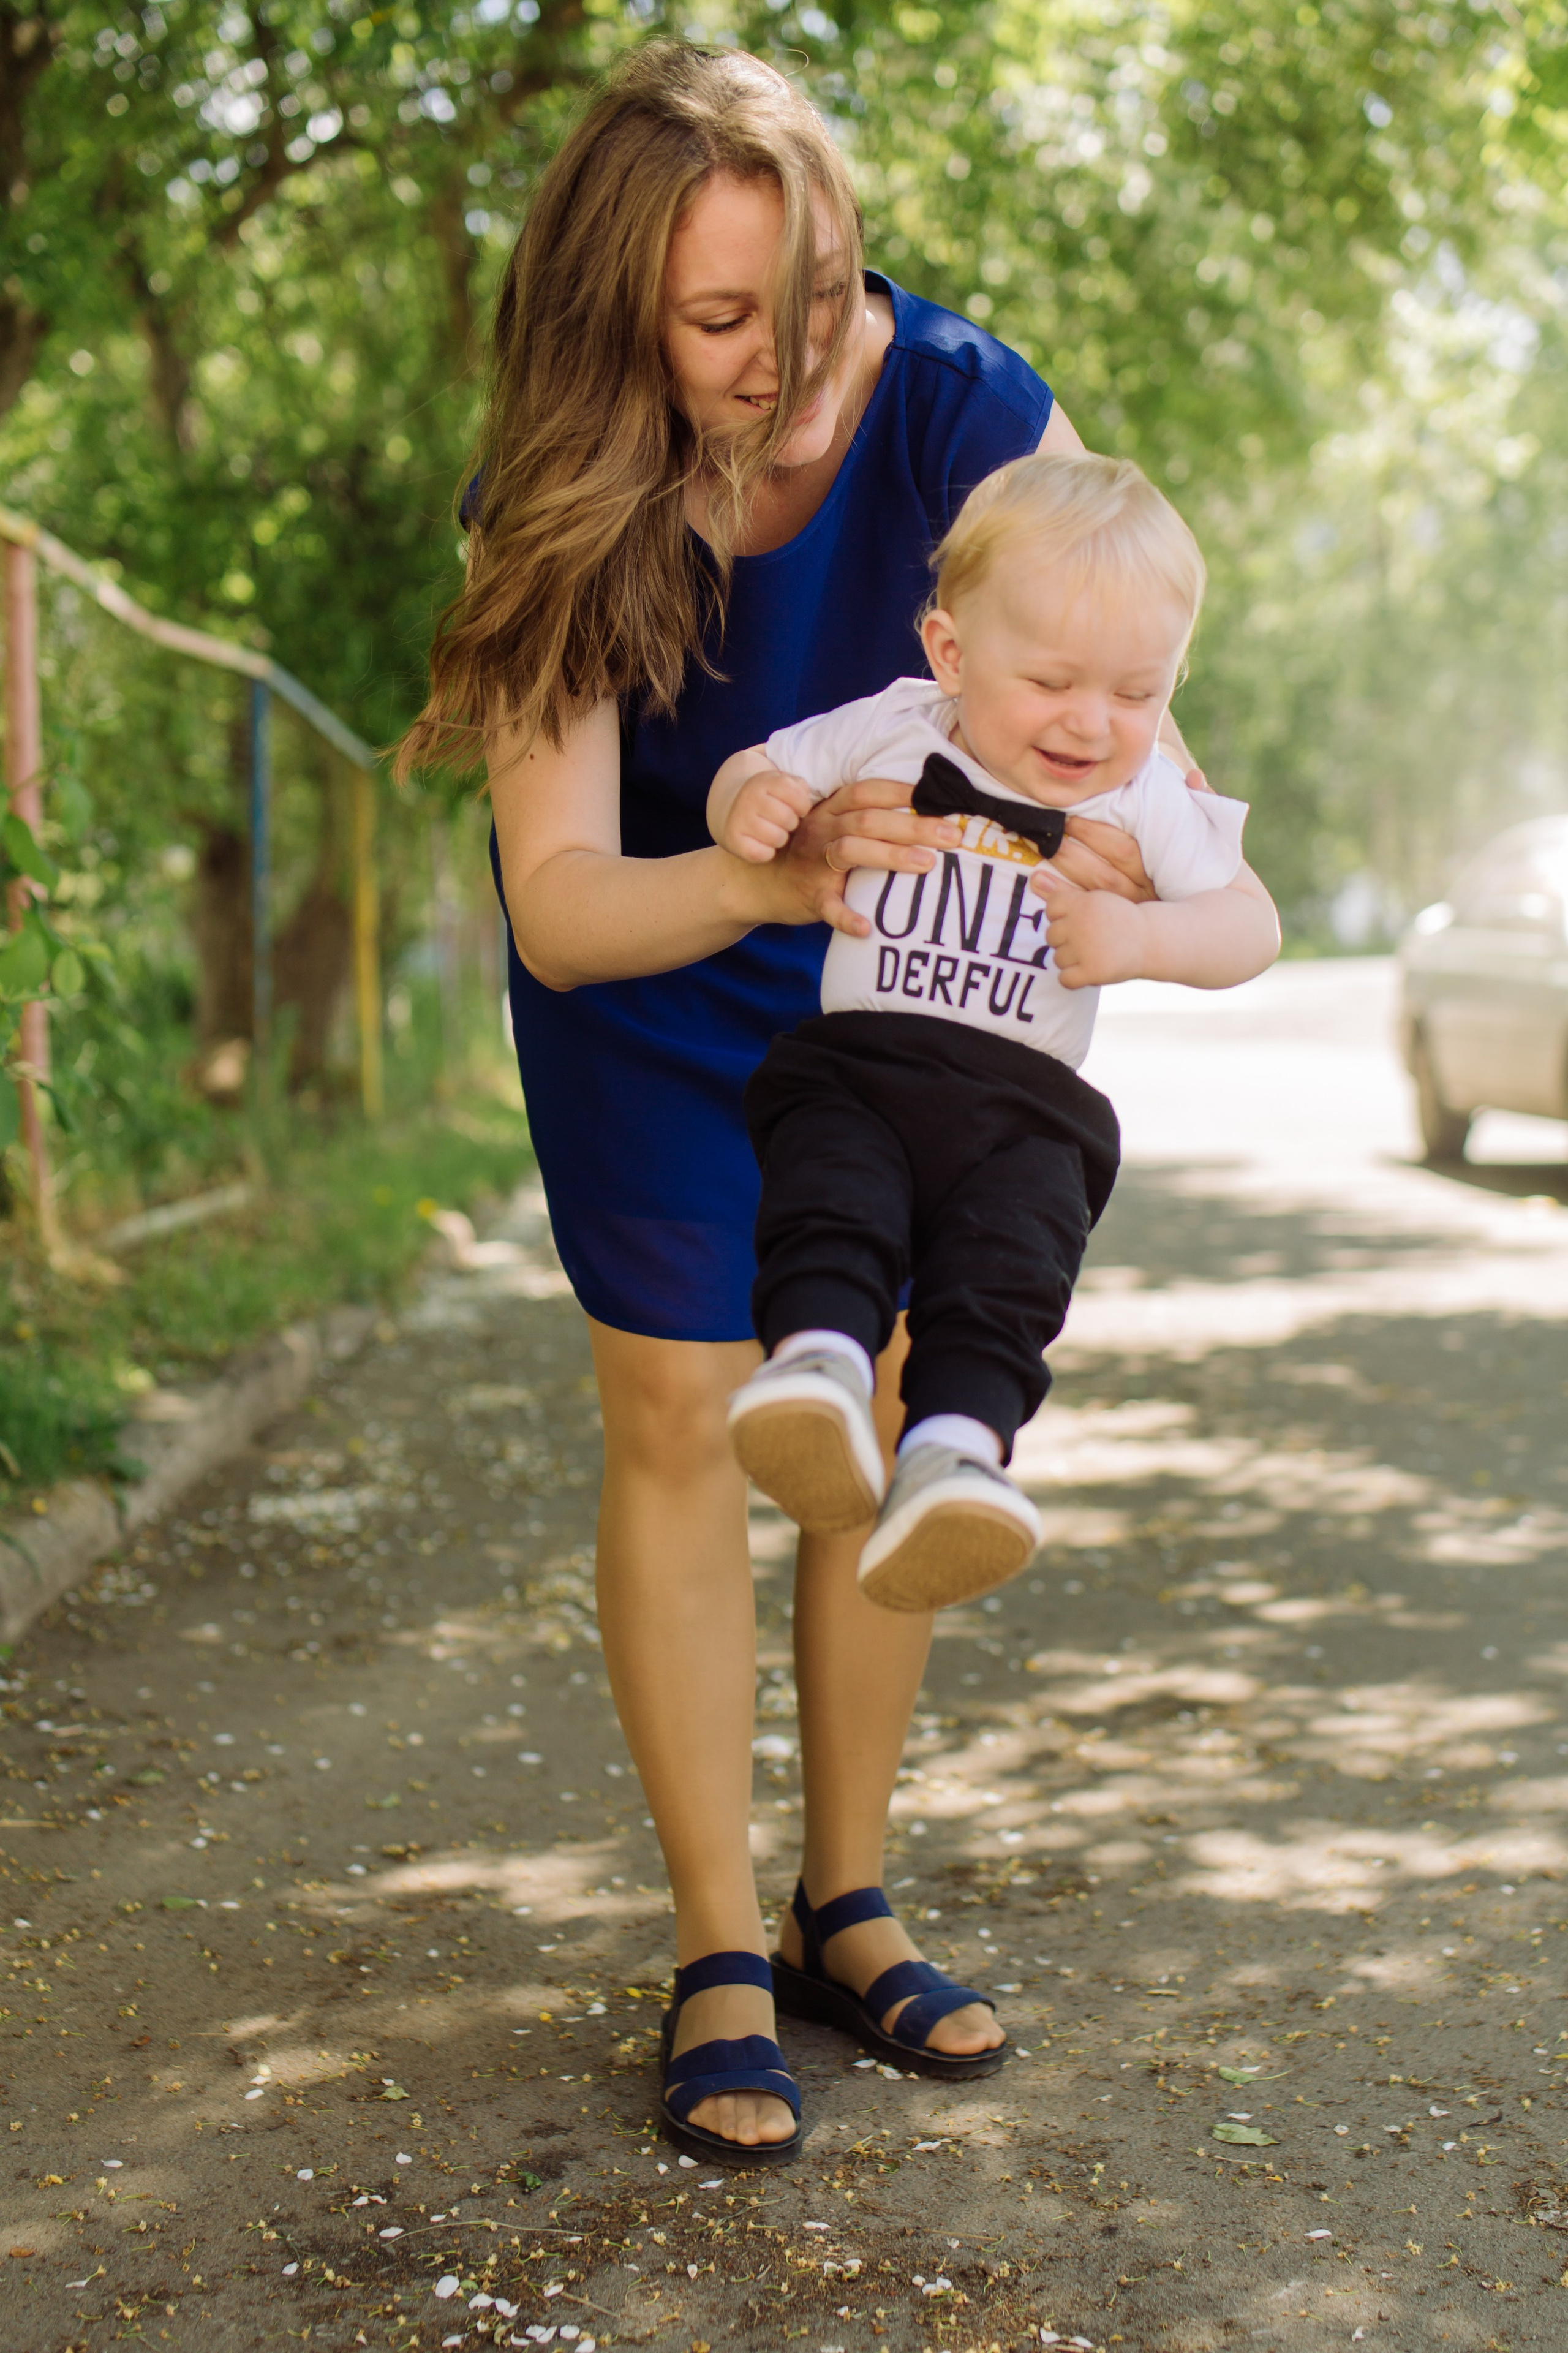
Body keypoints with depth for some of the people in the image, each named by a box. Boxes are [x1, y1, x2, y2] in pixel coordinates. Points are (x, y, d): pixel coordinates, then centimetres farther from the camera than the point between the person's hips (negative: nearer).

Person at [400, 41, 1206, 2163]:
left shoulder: (946, 401, -26)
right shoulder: (564, 514, -28)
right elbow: (563, 906, -35)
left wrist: (1124, 810, -42)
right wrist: (776, 876, -54)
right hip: (655, 968, -1)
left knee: (891, 1406, 2)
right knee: (679, 1412, -5)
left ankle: (852, 1903, 17)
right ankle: (720, 1954, 6)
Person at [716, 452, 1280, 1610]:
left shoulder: (1146, 797, 6)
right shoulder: (891, 732, 6)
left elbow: (1253, 924, 3)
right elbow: (757, 769, 15)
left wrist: (1135, 938, -17)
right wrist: (747, 800, -11)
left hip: (1024, 1102, 0)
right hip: (852, 1063, 1)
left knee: (1006, 1268, -27)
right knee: (830, 1207, -30)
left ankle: (956, 1449, -42)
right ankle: (815, 1360, -47)